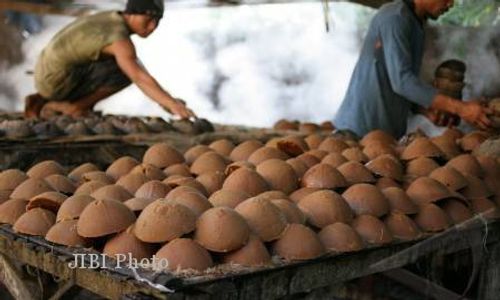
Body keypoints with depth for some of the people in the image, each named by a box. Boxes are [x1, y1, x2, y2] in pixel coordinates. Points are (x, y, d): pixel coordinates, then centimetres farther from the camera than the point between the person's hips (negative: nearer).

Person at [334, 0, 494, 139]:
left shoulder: (415, 24, 15)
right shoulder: (395, 16, -13)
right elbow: (401, 81, -23)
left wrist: (430, 111, 0)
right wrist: (459, 108, -25)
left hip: (387, 130, 9)